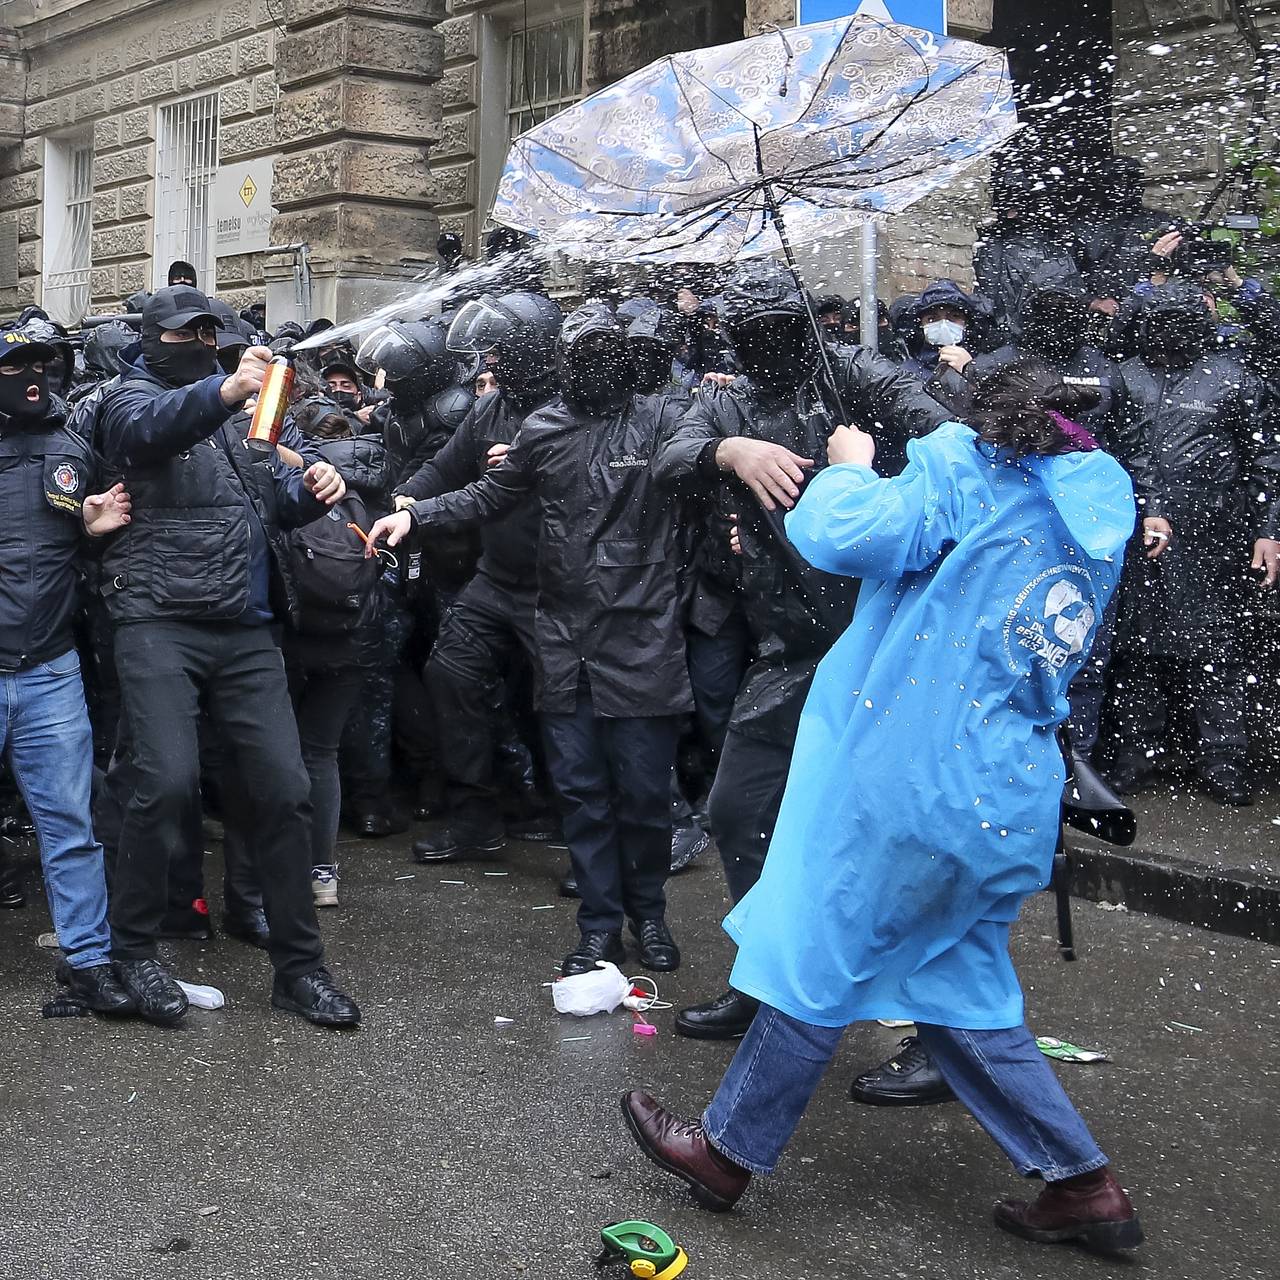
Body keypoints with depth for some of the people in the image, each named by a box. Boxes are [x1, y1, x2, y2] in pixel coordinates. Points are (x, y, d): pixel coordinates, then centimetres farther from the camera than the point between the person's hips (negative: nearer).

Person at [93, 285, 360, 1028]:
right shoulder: (133, 399, 5)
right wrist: (224, 391, -41)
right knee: (168, 781, -17)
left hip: (246, 630, 5)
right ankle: (133, 948, 5)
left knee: (285, 787, 0)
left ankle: (299, 966, 10)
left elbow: (273, 498, 22)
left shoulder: (237, 409, 24)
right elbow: (153, 426, -21)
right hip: (161, 624, -5)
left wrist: (309, 489, -2)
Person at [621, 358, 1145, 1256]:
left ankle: (726, 1153, 21)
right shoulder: (1096, 515, 15)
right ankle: (1083, 1187, 17)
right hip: (1013, 802, 7)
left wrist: (850, 467, 1)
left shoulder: (971, 466, -6)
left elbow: (846, 535, -19)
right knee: (962, 989, 18)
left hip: (916, 781, -7)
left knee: (821, 963, 6)